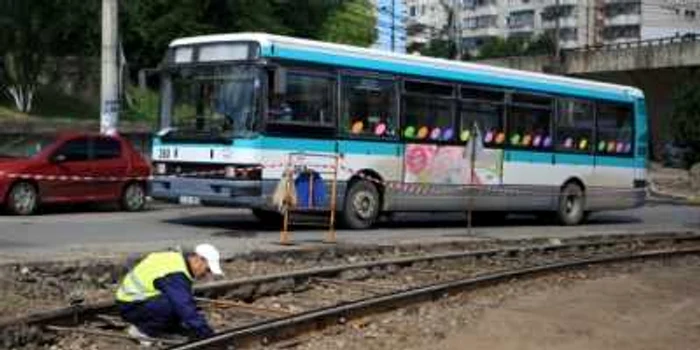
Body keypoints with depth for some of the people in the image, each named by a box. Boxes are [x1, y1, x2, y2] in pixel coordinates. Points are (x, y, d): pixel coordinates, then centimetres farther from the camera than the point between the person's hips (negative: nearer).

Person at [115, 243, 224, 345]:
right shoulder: (174, 274, -26)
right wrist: (208, 335, -30)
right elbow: (186, 309, -32)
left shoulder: (177, 260, 5)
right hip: (131, 306, -10)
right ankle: (143, 330, -9)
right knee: (176, 306, -29)